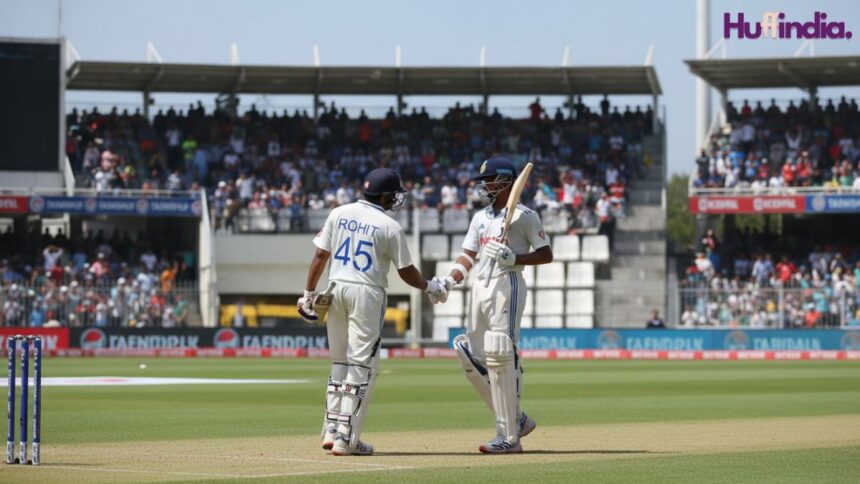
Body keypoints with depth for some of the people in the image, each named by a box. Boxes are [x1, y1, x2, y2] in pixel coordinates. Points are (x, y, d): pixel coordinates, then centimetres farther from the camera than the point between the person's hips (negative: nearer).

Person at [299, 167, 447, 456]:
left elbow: (320, 256, 5)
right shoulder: (390, 227, -5)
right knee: (362, 364, -1)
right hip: (366, 292, -5)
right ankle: (346, 439, -5)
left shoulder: (339, 214, 6)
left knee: (340, 361, 16)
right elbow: (405, 271, 0)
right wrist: (431, 288, 17)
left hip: (336, 289, 5)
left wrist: (309, 293, 10)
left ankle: (332, 429, 13)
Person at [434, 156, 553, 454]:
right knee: (472, 360, 7)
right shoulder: (481, 217, 19)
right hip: (481, 287, 8)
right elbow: (468, 254, 15)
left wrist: (514, 257, -18)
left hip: (508, 286, -8)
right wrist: (450, 280, -1)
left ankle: (509, 437, -10)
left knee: (499, 358, -13)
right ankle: (516, 419, 18)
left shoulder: (523, 216, -2)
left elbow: (546, 255, -4)